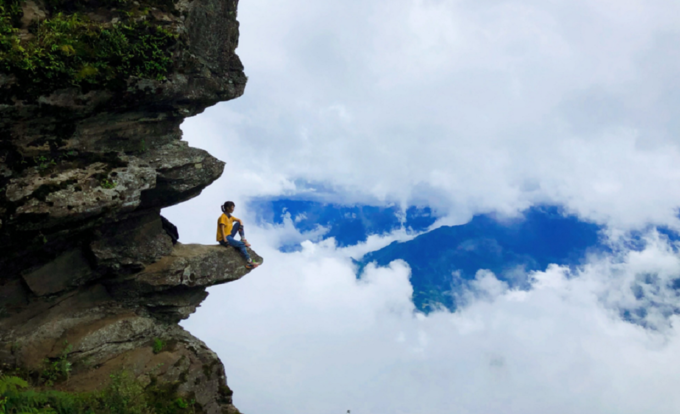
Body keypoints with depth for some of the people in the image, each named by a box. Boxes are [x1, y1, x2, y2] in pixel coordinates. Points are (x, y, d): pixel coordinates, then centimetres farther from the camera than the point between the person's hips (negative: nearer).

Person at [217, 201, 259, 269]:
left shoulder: (230, 217, 8)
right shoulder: (223, 217, -18)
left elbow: (239, 220, 19)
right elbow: (222, 230, -23)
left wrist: (241, 226, -4)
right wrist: (225, 241, -27)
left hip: (229, 235, 9)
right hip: (223, 238, -9)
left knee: (238, 223, 4)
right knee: (241, 245, -20)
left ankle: (244, 240, -2)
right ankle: (249, 262, -20)